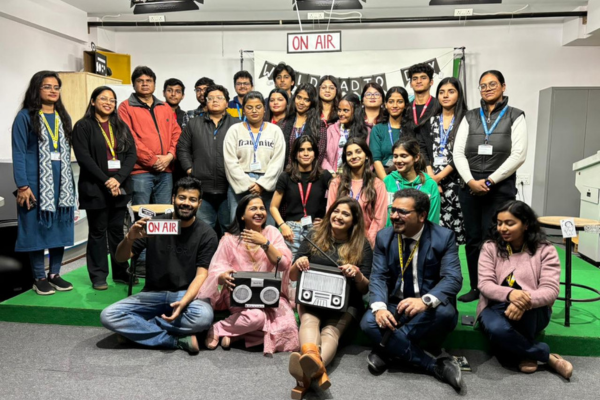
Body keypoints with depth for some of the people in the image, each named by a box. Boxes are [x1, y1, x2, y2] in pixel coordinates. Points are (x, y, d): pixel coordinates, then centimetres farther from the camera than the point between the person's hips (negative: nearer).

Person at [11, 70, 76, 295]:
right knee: (37, 229, 2)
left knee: (60, 228, 7)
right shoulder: (25, 116, -3)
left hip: (61, 184, 5)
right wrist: (22, 185, -14)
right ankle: (39, 278, 12)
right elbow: (18, 153, -7)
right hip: (36, 184, -5)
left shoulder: (63, 117, 13)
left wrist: (69, 183, 9)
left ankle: (54, 274, 19)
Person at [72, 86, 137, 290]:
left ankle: (121, 272, 18)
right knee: (98, 231, 4)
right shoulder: (83, 126, 0)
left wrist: (118, 179, -11)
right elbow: (84, 157, -10)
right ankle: (98, 276, 12)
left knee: (117, 230, 10)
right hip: (95, 188, -4)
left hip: (120, 187, 4)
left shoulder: (121, 126, 12)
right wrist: (105, 181, -16)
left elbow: (132, 154, 3)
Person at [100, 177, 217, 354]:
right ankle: (177, 340, -19)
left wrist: (184, 302, -29)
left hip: (188, 294, -2)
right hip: (153, 293, 2)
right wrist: (130, 238, -23)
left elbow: (201, 275, -10)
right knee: (108, 316, -21)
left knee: (204, 316, -35)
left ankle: (134, 329, -14)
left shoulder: (206, 234, -5)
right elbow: (121, 258, 0)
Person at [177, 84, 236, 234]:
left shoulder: (236, 125, 7)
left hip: (229, 188, -1)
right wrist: (189, 169, 2)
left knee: (229, 228, 9)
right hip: (202, 188, 2)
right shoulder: (194, 124, 14)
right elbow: (182, 148, 13)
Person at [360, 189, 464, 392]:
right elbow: (378, 277, -5)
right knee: (369, 322, -27)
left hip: (429, 310, -2)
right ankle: (436, 366, -21)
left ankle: (387, 347, -19)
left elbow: (452, 279, -17)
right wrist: (379, 307, -26)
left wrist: (426, 301, -38)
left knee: (445, 312, -35)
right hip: (394, 307, 2)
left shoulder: (444, 237, -8)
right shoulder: (384, 237, 1)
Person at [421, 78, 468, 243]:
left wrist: (440, 175, -11)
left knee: (454, 224, -6)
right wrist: (430, 175, -7)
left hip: (454, 179, -3)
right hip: (431, 180, 3)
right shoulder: (431, 120, 14)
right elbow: (422, 148, 7)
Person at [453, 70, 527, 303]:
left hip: (500, 187, -3)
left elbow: (518, 155, -6)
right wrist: (470, 180, -9)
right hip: (470, 186, 3)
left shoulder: (515, 117, 3)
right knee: (472, 238, 6)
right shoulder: (470, 117, 11)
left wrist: (490, 181, -11)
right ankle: (476, 287, 17)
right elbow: (458, 153, 4)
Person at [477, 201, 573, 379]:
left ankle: (525, 353, -11)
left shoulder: (545, 250, -2)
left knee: (523, 303, -37)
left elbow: (551, 290, -14)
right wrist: (509, 294, -33)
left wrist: (526, 301, -37)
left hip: (533, 312, 0)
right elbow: (485, 284, -10)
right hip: (495, 307, 1)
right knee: (497, 329, -35)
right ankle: (547, 356, -12)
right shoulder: (490, 247, 1)